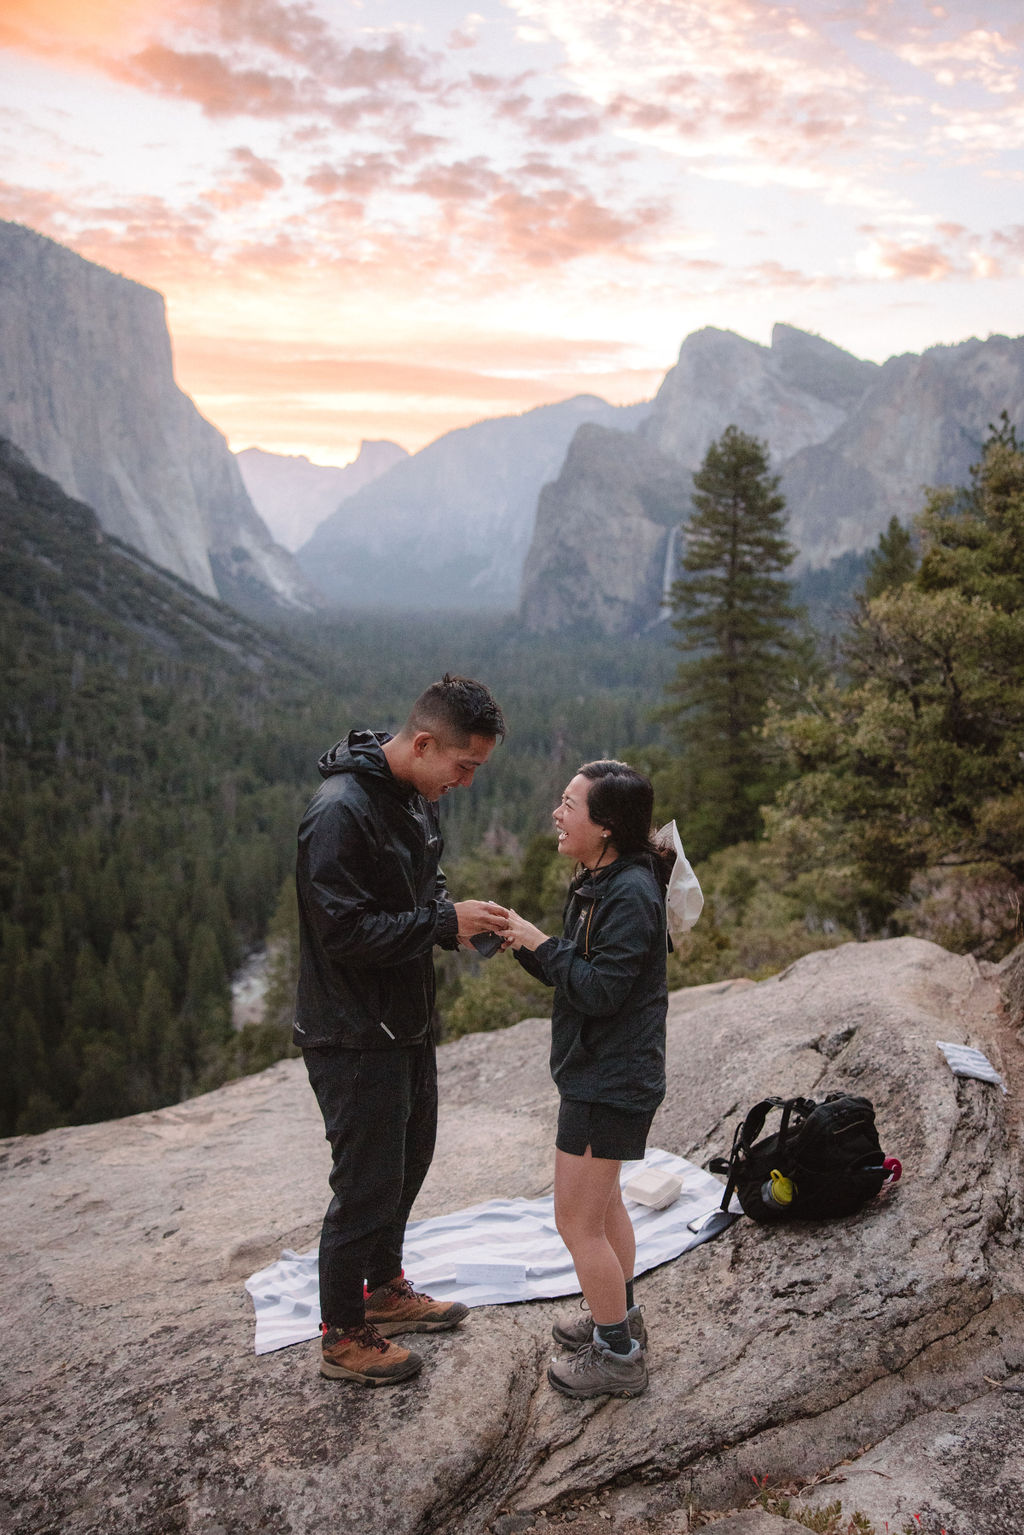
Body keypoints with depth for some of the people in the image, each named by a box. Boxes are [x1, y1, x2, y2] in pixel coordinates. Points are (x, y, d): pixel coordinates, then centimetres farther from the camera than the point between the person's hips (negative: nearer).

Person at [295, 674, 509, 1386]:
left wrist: (462, 915, -4)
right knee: (367, 1184, 3)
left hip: (406, 1022, 10)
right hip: (354, 1038, -10)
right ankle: (343, 1338, 24)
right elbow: (343, 932, -27)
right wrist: (445, 921, -26)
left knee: (409, 1158, 24)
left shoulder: (417, 796, 3)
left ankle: (385, 1288, 45)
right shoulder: (341, 812, -26)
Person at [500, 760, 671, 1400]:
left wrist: (542, 943, -19)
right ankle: (621, 1317, 43)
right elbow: (573, 974, 10)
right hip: (600, 1073, 10)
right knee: (602, 1201, 25)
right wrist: (524, 945, -5)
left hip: (609, 1080, -10)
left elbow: (600, 990, -27)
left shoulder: (630, 893, -24)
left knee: (577, 1220, 1)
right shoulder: (600, 884, 7)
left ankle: (618, 1358, 17)